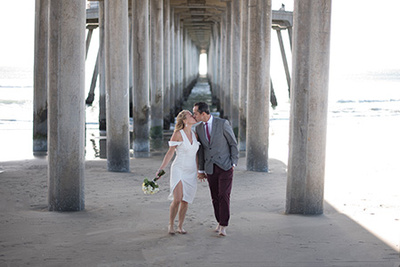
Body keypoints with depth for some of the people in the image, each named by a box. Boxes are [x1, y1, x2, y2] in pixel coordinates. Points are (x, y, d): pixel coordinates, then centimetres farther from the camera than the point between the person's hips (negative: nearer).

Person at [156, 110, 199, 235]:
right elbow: (170, 153, -5)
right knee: (177, 199, -16)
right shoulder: (178, 134, -9)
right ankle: (171, 224, 4)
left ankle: (180, 227, 19)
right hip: (178, 169, -5)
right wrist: (161, 168, -13)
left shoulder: (194, 134, 7)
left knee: (185, 201, 5)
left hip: (191, 172, 5)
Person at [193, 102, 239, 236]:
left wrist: (234, 163, -8)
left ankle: (223, 226, -9)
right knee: (215, 197, 7)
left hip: (225, 166, -5)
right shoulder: (199, 128, 5)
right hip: (210, 168, 5)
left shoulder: (223, 123, -11)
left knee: (224, 195, -11)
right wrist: (201, 170, 12)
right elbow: (201, 150, 12)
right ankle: (220, 221, 22)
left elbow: (233, 143, -4)